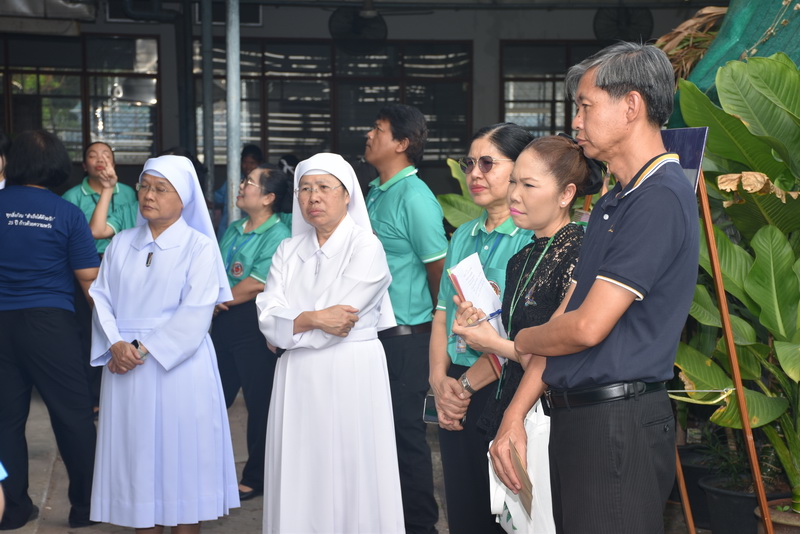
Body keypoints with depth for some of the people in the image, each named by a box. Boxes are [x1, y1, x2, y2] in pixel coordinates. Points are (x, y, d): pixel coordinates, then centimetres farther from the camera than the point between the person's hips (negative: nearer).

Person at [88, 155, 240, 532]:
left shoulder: (199, 246, -3)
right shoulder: (121, 243, 11)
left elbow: (195, 312, -12)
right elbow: (101, 296, 6)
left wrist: (144, 348, -16)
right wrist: (116, 343, -11)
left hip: (178, 365, -4)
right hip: (125, 362, 4)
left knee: (181, 454, 1)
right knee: (138, 454, 7)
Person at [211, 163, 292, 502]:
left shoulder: (278, 236, -12)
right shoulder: (233, 230, 13)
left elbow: (256, 284, -19)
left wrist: (220, 301, -7)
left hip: (253, 325, -8)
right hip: (223, 322, 8)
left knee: (259, 404, 3)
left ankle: (256, 479, 15)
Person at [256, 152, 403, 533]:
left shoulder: (366, 247, -5)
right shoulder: (288, 251, 11)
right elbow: (268, 319, -1)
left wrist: (289, 326, -4)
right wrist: (313, 319, -15)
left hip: (350, 373, -5)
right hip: (297, 377, 5)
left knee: (348, 478, 1)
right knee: (300, 481, 7)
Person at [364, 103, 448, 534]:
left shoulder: (415, 198, -15)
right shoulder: (376, 192, 11)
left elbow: (439, 269, -13)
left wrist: (435, 319, -3)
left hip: (405, 334, -8)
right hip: (374, 328, 8)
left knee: (405, 427, -1)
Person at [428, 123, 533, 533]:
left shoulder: (534, 238, -11)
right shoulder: (463, 236, 13)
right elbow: (443, 313, 12)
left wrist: (468, 385, -11)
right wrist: (439, 380, -2)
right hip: (455, 393, 7)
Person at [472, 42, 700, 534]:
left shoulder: (661, 199, -15)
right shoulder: (611, 203, 17)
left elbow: (588, 326, -20)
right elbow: (564, 316, 14)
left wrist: (522, 340, 1)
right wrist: (516, 413, 7)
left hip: (618, 424, -9)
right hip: (575, 419, 9)